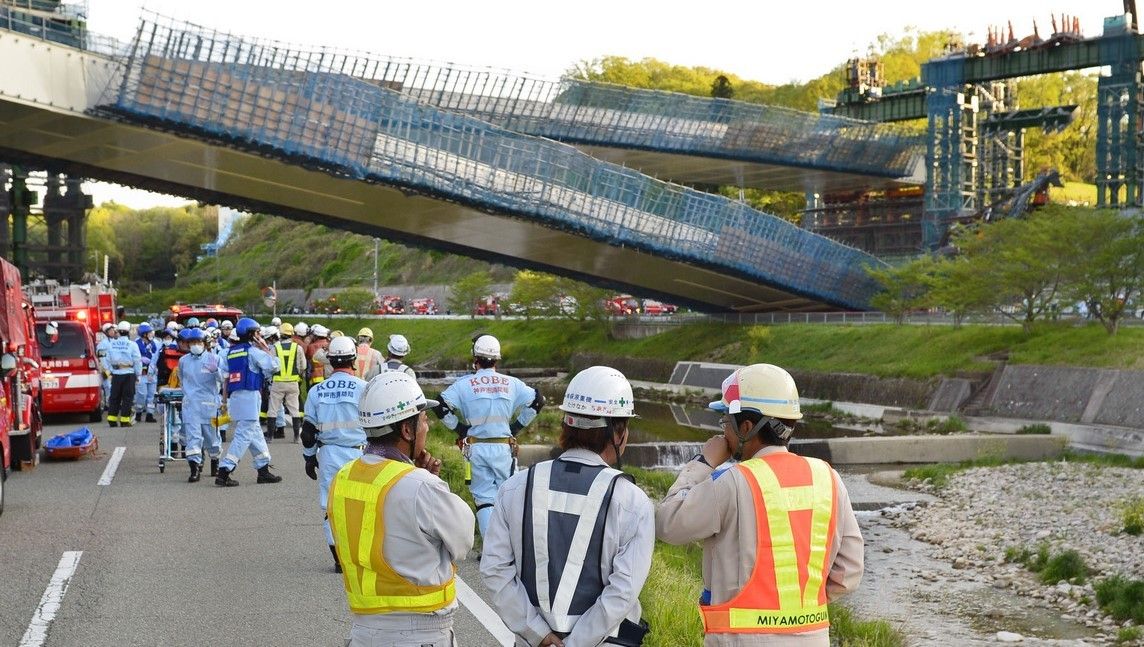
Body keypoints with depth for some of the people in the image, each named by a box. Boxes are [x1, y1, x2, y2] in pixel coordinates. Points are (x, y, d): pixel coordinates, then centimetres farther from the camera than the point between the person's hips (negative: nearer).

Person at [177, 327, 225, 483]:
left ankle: (215, 461, 33)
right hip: (190, 403, 1)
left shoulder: (213, 358, -1)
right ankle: (195, 469, -13)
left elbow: (223, 379, -5)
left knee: (211, 434, 10)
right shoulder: (183, 360, 8)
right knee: (192, 436, -9)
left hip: (209, 403, -1)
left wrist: (216, 370, -22)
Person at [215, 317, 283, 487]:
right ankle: (224, 471, -13)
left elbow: (225, 378, 18)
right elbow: (273, 366, -8)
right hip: (249, 395, -8)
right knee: (244, 436, -7)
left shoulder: (231, 351, 15)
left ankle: (263, 470, 21)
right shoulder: (253, 351, -8)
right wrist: (266, 349, 2)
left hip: (234, 397, 9)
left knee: (255, 433, 16)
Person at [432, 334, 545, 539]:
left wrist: (459, 427, 2)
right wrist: (517, 425, 11)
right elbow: (538, 400, 4)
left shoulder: (464, 384, -4)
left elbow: (440, 406, -11)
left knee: (484, 498, 1)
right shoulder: (511, 383, 2)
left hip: (476, 447, -1)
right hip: (503, 447, 1)